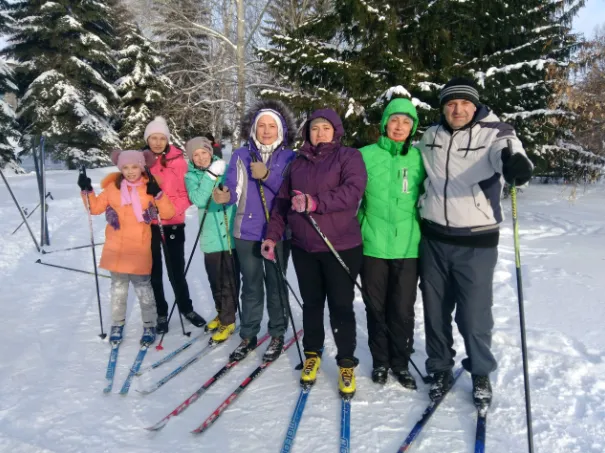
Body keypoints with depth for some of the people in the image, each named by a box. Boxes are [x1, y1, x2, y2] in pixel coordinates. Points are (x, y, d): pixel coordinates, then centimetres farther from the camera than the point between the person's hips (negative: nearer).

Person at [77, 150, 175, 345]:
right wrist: (87, 191, -1)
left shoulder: (150, 188, -3)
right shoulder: (112, 188, 3)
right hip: (116, 250, 3)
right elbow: (95, 207, 13)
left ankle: (149, 326, 19)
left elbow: (168, 214, -7)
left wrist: (158, 195, -20)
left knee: (143, 288, 5)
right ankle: (117, 324, 30)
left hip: (139, 251, -2)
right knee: (118, 288, 15)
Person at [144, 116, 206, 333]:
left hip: (173, 224, -1)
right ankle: (161, 313, 27)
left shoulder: (178, 160, -4)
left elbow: (187, 193, -4)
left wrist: (171, 209, -19)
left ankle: (186, 308, 29)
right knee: (154, 271, 11)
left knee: (176, 270, 8)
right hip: (148, 225, 2)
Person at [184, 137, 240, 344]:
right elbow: (199, 199, -15)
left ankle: (228, 320, 16)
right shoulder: (191, 176, 3)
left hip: (232, 233, -2)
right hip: (211, 236, 2)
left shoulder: (225, 168, 2)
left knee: (230, 279, 1)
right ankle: (222, 313, 34)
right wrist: (211, 175, -21)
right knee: (215, 279, 13)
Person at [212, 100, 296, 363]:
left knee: (276, 285, 9)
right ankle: (248, 336, 24)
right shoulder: (241, 156, 4)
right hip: (247, 232, 2)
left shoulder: (290, 158, 0)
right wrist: (225, 196, -25)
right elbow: (233, 189, -3)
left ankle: (277, 335, 24)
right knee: (251, 286, 11)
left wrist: (267, 176, -22)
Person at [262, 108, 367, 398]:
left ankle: (347, 364, 18)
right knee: (311, 303, 14)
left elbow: (352, 191, -20)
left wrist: (316, 202, -28)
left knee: (341, 306, 2)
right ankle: (312, 355, 32)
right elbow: (283, 201, 14)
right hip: (303, 247, 4)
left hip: (341, 247, -4)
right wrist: (273, 235, 9)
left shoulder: (349, 157, -2)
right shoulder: (298, 162, 13)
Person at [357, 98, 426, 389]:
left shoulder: (419, 158, 5)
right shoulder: (366, 155, 1)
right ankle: (380, 361, 30)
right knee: (376, 307, 11)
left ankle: (401, 363, 27)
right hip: (373, 245, 0)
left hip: (408, 246, 1)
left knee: (403, 310, 6)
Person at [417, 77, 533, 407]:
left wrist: (515, 161, -53)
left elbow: (508, 150, -31)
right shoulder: (431, 136, 6)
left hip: (476, 242, -4)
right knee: (435, 309, 13)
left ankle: (481, 374, 28)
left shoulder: (494, 133, -8)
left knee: (474, 313, 2)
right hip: (433, 238, 4)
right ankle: (441, 368, 34)